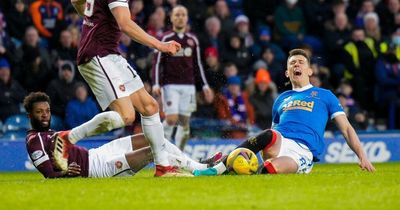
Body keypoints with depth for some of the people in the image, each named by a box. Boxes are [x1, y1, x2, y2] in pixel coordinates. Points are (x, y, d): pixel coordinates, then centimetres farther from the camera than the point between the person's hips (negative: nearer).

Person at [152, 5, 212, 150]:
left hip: (188, 86, 4)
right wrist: (156, 85, -11)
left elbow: (197, 64, 18)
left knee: (184, 122, -1)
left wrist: (205, 85, 12)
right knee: (172, 119, -15)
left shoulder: (192, 40, 12)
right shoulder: (166, 39, 1)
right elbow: (157, 63, 0)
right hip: (170, 85, -4)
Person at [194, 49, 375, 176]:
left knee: (271, 168, -40)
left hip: (303, 152, -3)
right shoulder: (281, 99, 31)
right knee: (268, 135, -37)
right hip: (279, 143, 3)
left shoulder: (325, 96, 20)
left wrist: (362, 156, 2)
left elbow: (346, 129, 15)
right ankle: (219, 167, -40)